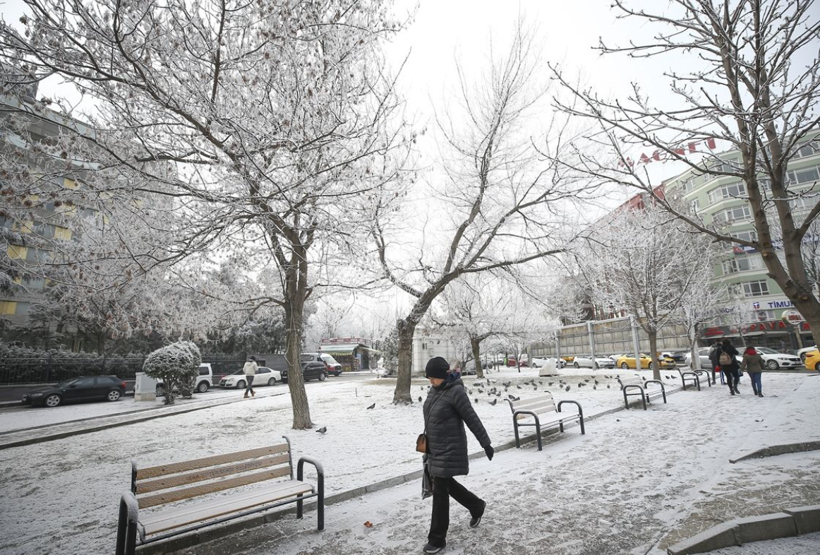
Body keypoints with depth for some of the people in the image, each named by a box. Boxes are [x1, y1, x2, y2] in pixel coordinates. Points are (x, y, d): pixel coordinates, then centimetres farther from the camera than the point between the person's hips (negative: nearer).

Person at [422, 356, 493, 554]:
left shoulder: (456, 391, -21)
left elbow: (472, 420, -16)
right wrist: (426, 443, 20)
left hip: (450, 450, -8)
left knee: (440, 491, 1)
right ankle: (477, 506, 45)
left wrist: (486, 443, -9)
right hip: (435, 449, 8)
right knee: (447, 484, 21)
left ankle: (437, 539, 18)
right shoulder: (434, 390, 3)